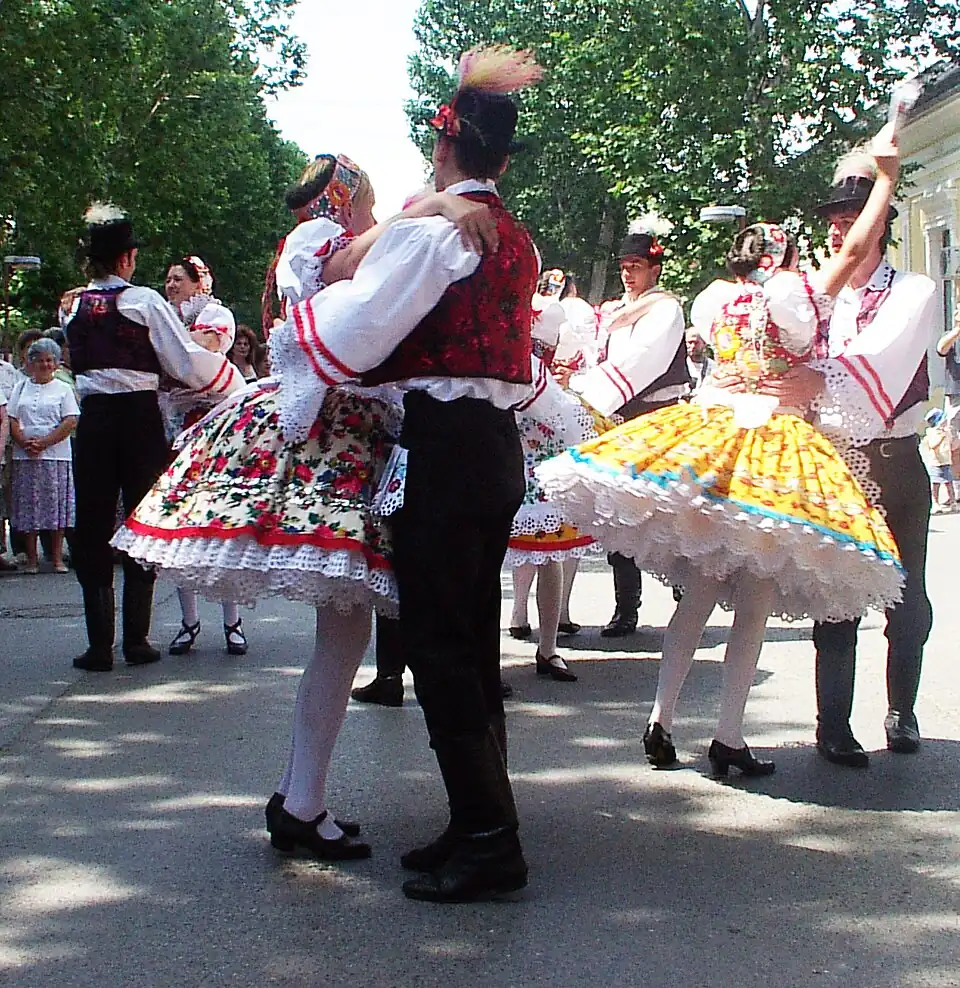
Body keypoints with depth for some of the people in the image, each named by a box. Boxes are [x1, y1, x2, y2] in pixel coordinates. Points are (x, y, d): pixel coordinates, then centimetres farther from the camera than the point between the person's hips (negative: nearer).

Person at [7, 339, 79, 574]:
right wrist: (25, 443, -11)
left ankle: (57, 558, 4)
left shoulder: (63, 389, 7)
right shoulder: (20, 388, 14)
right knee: (28, 507, 1)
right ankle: (31, 559, 7)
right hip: (25, 457, 2)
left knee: (57, 507, -2)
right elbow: (12, 420, 7)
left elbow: (71, 422, -4)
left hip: (56, 455, -2)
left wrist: (44, 443, -13)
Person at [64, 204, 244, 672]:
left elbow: (77, 359, 13)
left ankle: (99, 645, 3)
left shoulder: (74, 305, 7)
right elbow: (186, 360, -7)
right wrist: (237, 382, 5)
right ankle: (136, 640, 7)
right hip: (138, 416, -3)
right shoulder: (144, 301, -5)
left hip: (92, 418, 3)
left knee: (93, 525, 5)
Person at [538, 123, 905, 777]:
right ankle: (729, 737, -3)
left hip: (712, 433, 6)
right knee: (755, 602, -2)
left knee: (700, 590, 8)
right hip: (774, 452, -6)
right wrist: (888, 171, 8)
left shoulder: (725, 302, 15)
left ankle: (662, 721, 4)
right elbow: (857, 249, 1)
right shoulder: (796, 298, -1)